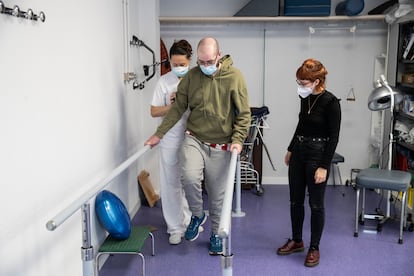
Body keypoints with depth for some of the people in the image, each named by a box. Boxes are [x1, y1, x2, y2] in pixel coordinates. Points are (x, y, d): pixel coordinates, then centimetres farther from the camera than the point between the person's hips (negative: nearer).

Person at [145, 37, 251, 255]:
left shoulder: (234, 77, -8)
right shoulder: (191, 76, -2)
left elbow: (243, 113, -4)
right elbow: (178, 108, 4)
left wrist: (238, 140, -14)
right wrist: (159, 134, 1)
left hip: (221, 146, -1)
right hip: (194, 139, 1)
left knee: (217, 193, 7)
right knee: (190, 177, -24)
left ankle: (216, 233, 31)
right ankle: (197, 215, 7)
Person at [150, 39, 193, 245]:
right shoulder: (164, 81, -3)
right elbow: (154, 111, 0)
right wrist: (172, 105, -15)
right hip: (170, 141, 0)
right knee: (171, 184, 4)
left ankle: (189, 221, 32)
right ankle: (175, 228, 17)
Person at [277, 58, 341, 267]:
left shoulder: (331, 102, -18)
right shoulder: (305, 98, 3)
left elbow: (333, 137, -16)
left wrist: (324, 166, -18)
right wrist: (290, 149, 21)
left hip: (318, 154, -7)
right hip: (299, 152, 7)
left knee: (316, 204, 4)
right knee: (295, 200, 14)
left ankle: (314, 248, 20)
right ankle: (296, 241, 31)